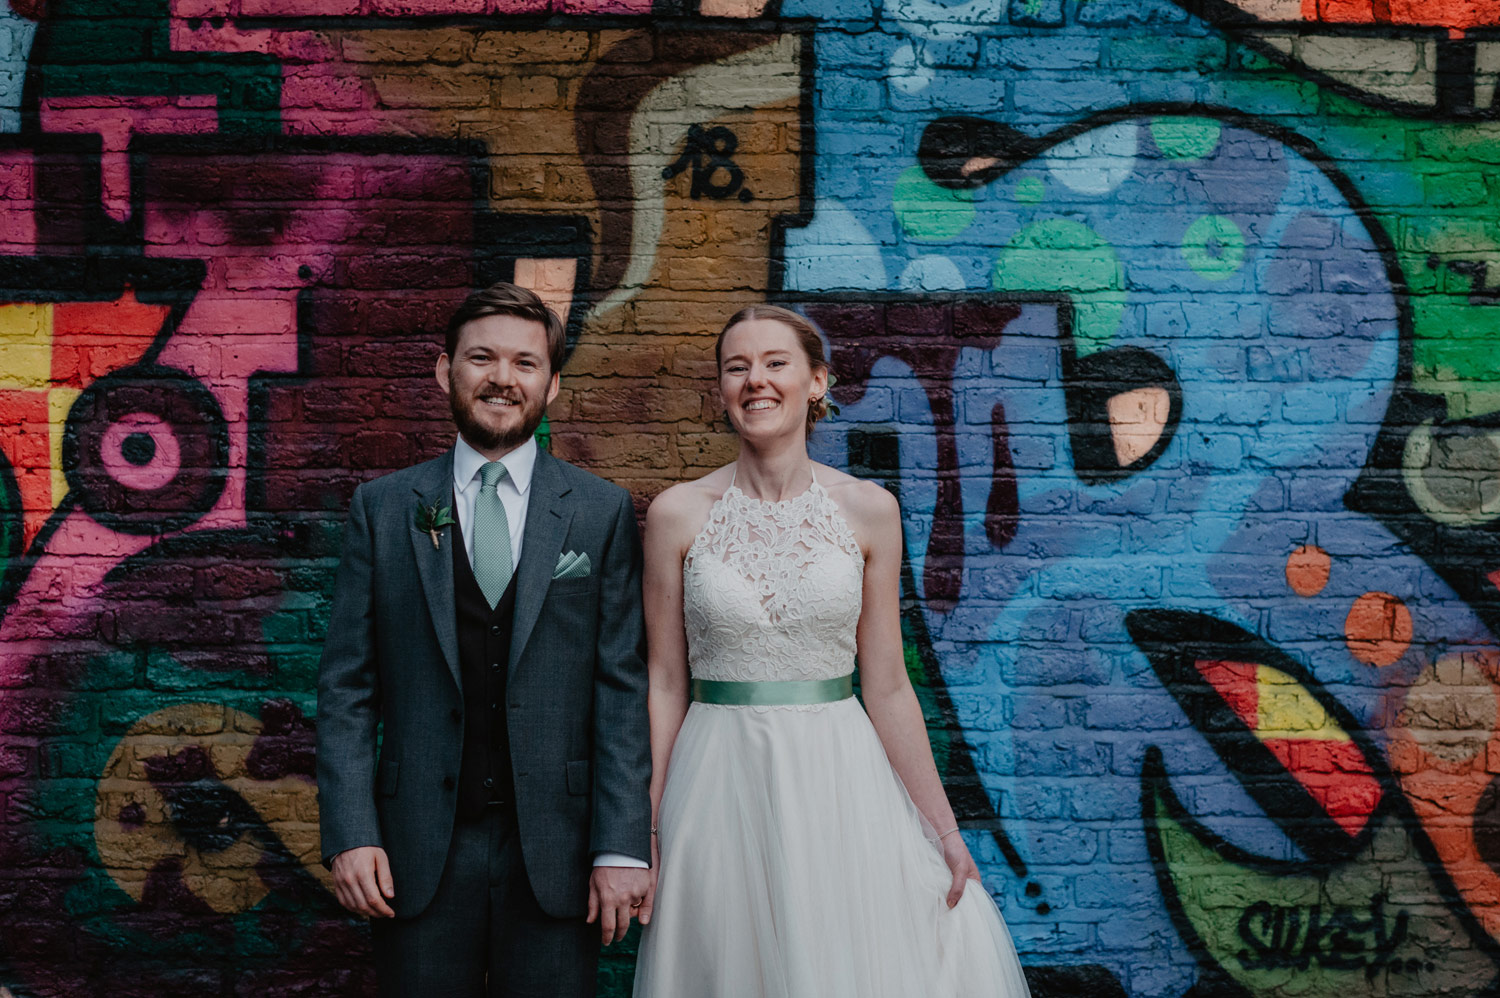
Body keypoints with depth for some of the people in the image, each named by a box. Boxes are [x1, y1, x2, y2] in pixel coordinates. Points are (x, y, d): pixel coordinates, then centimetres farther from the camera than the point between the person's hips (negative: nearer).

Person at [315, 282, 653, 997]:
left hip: (554, 849, 0)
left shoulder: (603, 513, 3)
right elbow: (347, 687, 3)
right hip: (418, 854, 0)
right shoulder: (381, 509, 5)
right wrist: (349, 833, -6)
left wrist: (622, 847, -7)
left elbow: (622, 688, -1)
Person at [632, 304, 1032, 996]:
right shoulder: (678, 514, -1)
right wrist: (643, 827, -2)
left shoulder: (868, 510, 1)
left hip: (840, 783, 1)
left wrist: (943, 827, 0)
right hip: (722, 789, 0)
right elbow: (664, 682, 2)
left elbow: (887, 687, 3)